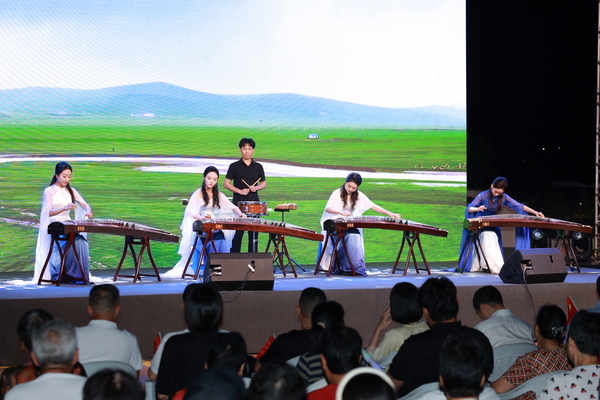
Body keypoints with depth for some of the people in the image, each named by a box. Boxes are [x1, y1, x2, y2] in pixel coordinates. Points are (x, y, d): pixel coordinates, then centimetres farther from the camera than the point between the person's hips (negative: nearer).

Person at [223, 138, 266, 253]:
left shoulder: (258, 167, 9)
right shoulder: (234, 166, 1)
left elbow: (264, 183, 15)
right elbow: (226, 183, 0)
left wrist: (256, 187, -7)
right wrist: (240, 191, -14)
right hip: (239, 203, -3)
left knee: (254, 233, 5)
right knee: (237, 233, -4)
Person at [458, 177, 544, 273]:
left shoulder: (504, 197, -1)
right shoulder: (482, 196, -9)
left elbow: (520, 206, -4)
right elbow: (469, 209, -11)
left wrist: (535, 213, -15)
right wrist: (477, 209, -33)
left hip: (494, 226, 3)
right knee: (488, 237, -28)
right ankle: (496, 267, -29)